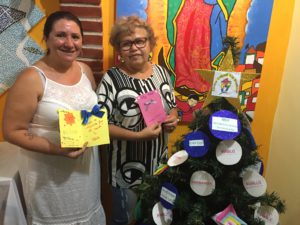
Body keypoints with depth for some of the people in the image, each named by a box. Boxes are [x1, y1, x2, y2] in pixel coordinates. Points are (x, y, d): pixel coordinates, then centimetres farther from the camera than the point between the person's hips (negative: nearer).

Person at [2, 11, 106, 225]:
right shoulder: (32, 78, -19)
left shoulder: (85, 70, -1)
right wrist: (57, 149, -27)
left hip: (86, 164, 5)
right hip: (49, 171, -5)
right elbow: (12, 131, -17)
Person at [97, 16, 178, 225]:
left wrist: (173, 119, -11)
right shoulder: (112, 79, -18)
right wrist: (139, 136, -27)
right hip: (127, 167, -5)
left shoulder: (162, 72, -2)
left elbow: (172, 106, 11)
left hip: (159, 163, 5)